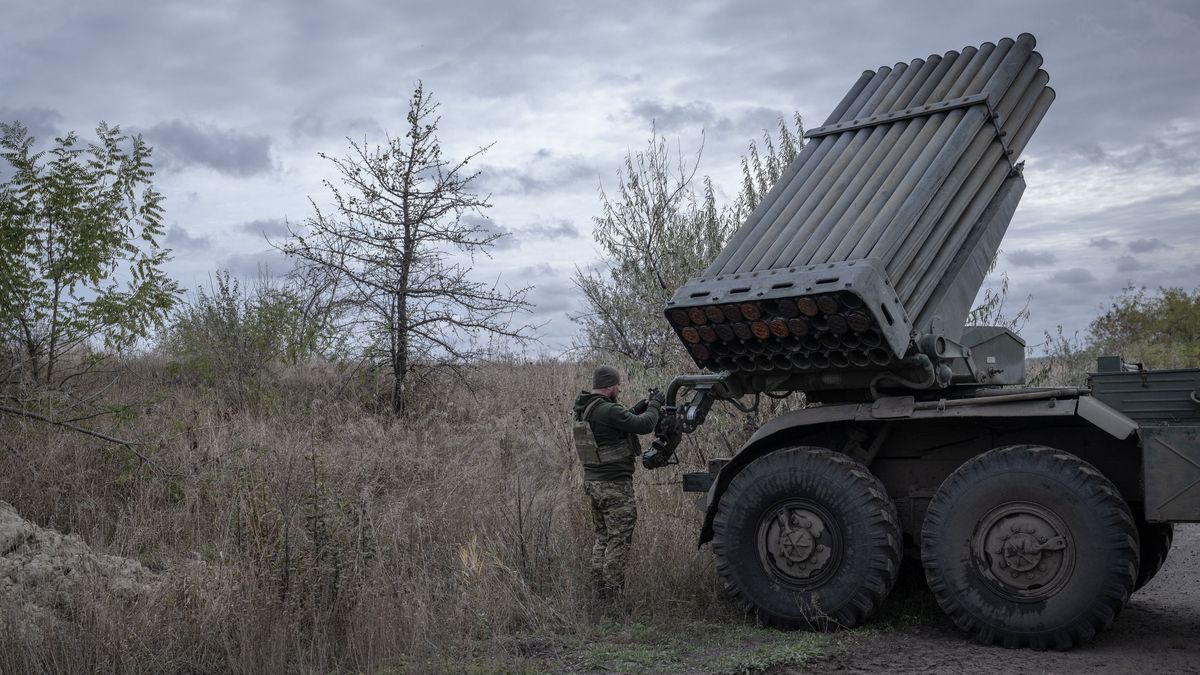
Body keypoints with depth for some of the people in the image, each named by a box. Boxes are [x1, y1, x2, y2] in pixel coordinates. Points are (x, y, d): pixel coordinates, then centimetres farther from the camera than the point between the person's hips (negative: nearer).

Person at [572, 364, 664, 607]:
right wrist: (654, 405, -3)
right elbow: (644, 425, -20)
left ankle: (598, 591, 22)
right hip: (614, 486, -9)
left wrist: (642, 405, 13)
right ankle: (611, 596, 2)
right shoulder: (607, 411, -21)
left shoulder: (584, 409, 8)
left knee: (603, 537, 18)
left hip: (592, 482, 9)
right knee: (619, 540, -1)